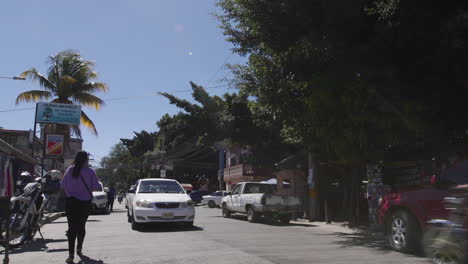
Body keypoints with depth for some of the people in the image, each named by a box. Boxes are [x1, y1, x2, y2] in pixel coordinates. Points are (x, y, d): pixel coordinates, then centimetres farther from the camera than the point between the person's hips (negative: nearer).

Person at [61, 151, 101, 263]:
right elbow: (96, 187, -11)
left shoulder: (70, 170, -3)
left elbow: (62, 185, 2)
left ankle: (71, 253, -13)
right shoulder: (90, 171, -10)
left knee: (72, 227, -2)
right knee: (81, 225, 18)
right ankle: (79, 248, 35)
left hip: (71, 202, 1)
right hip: (85, 203, -1)